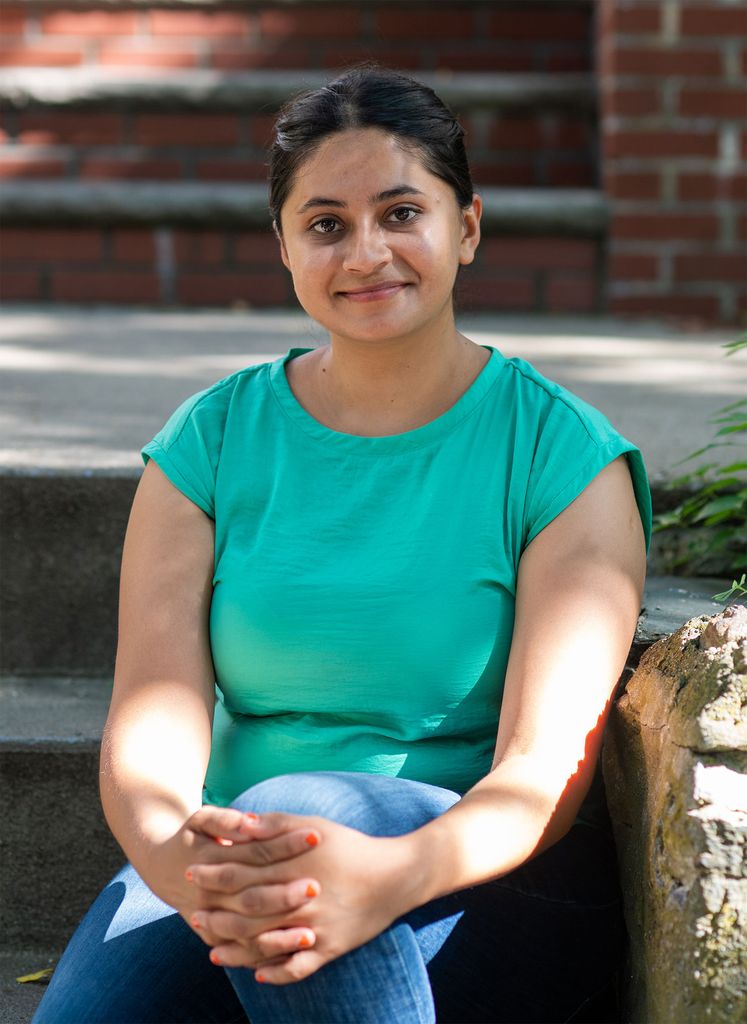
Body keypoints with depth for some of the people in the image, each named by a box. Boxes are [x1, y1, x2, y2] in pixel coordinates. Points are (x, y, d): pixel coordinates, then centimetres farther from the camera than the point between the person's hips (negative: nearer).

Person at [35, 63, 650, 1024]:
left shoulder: (564, 454, -3)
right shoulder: (212, 441, 5)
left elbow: (549, 767, -13)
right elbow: (151, 720, -5)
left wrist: (390, 874, -34)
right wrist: (171, 852, -30)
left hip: (496, 884, -1)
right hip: (226, 869, 2)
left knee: (298, 807, -34)